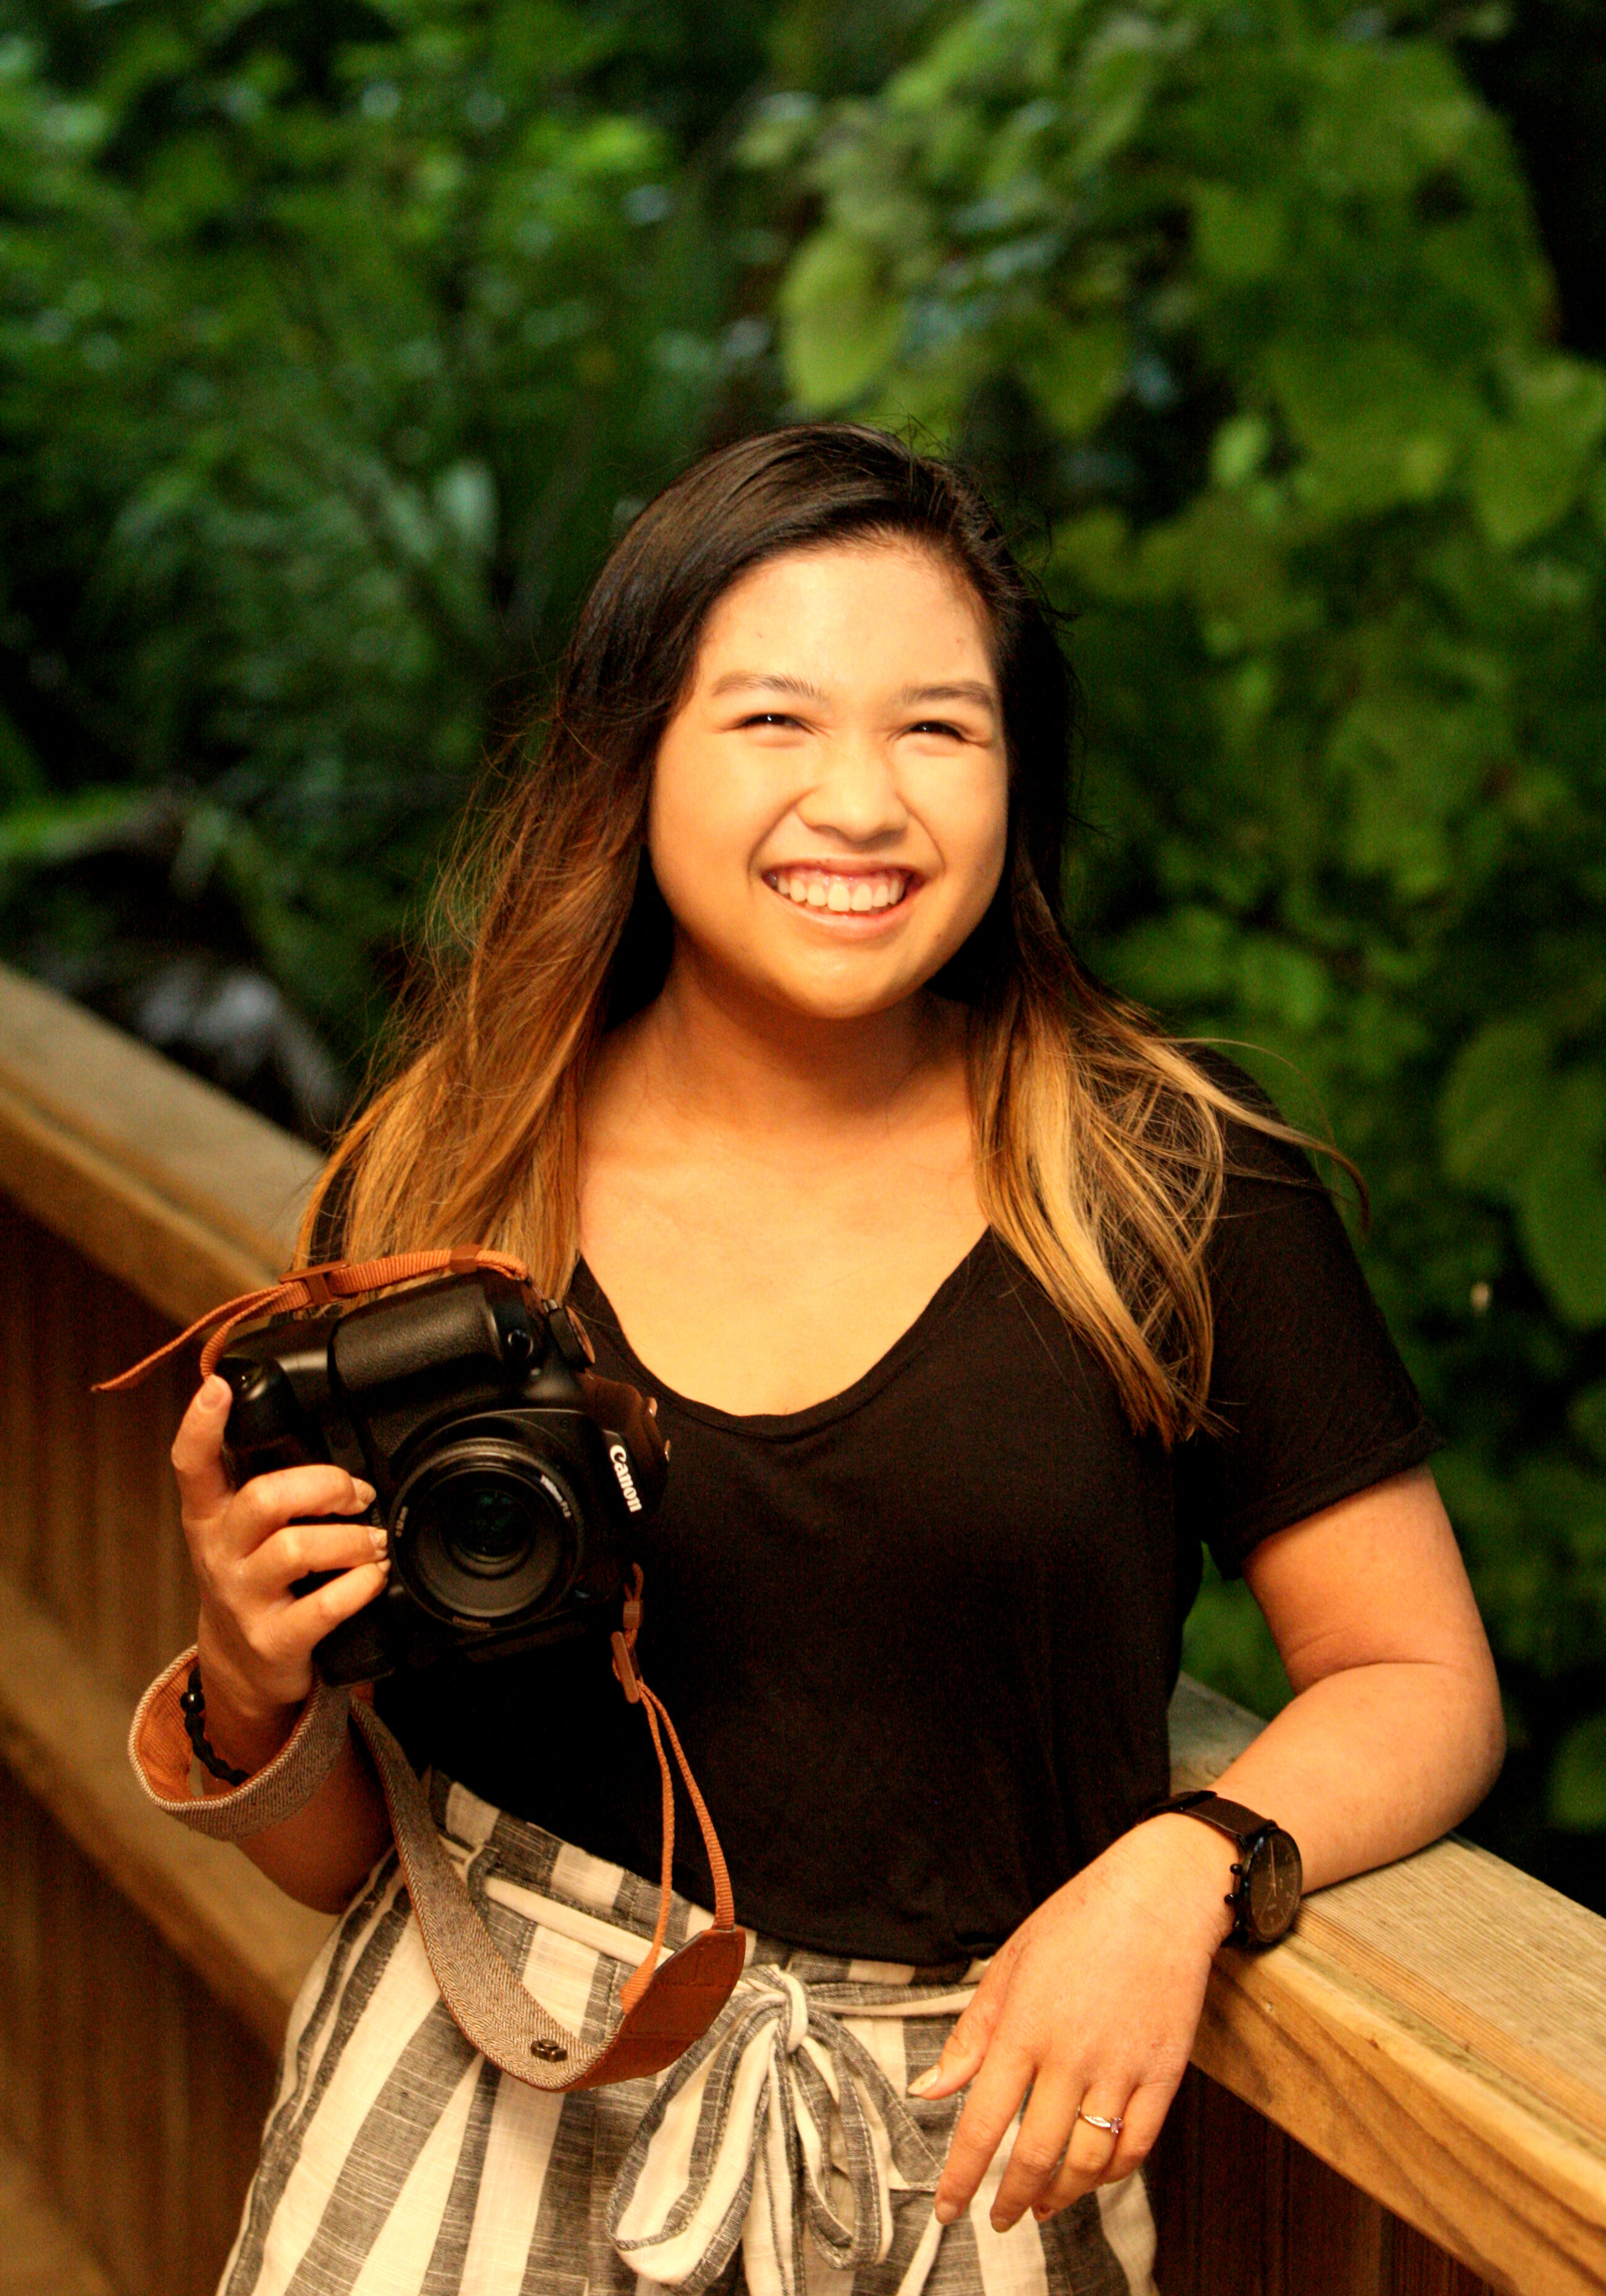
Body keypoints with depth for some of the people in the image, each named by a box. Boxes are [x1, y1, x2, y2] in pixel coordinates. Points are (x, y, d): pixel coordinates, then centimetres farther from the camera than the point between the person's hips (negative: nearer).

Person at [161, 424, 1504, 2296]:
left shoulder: (1170, 1172, -5)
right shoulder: (433, 1191, -1)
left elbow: (1420, 1684, 3)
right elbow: (341, 1859, 8)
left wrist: (1178, 1873, -14)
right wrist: (256, 1694, -13)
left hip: (963, 2146, 0)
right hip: (486, 2100, 0)